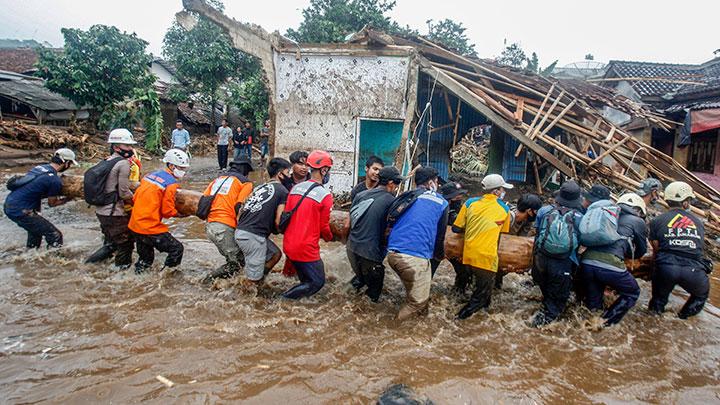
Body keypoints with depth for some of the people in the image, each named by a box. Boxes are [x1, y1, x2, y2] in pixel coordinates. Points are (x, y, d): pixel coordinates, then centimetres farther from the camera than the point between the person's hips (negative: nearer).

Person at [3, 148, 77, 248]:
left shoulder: (40, 167, 7)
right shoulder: (55, 180, -17)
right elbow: (52, 203, -1)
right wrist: (68, 199, 13)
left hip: (8, 206, 9)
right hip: (20, 211, -9)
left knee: (36, 229, 31)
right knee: (55, 236, -3)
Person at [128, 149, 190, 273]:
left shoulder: (152, 174, 10)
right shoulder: (172, 184, -14)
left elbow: (135, 199, 13)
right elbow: (167, 211, -11)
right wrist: (180, 213, 6)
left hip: (134, 226, 9)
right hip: (151, 229, -9)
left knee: (146, 259, 24)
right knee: (177, 249, 1)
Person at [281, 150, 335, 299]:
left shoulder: (295, 188, 3)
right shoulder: (325, 195, -15)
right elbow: (324, 226, -7)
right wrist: (330, 238, 15)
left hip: (288, 245, 7)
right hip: (306, 248, -7)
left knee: (306, 278, 29)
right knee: (318, 282, 8)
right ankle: (286, 297, -3)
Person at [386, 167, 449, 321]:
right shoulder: (441, 202, 10)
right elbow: (440, 234, 18)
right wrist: (440, 255, 37)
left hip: (392, 253, 6)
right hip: (415, 256, -6)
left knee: (412, 288, 28)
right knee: (418, 300, 11)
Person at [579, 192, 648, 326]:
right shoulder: (637, 221, 15)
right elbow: (641, 251, 27)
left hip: (586, 261, 5)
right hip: (610, 265, -4)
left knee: (593, 301, 25)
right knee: (632, 294, 21)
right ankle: (604, 324, 9)